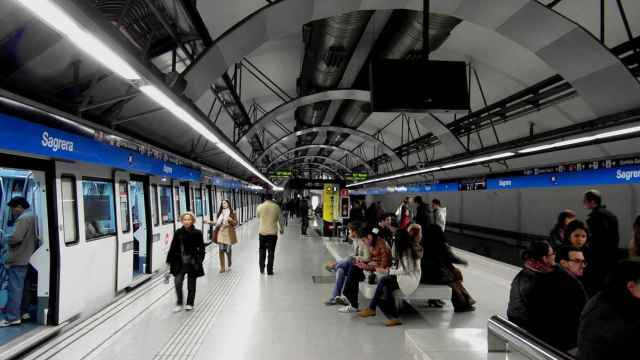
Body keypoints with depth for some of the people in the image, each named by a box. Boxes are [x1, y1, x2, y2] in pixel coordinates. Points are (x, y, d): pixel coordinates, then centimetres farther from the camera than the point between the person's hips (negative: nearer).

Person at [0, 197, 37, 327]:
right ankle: (22, 311, 23)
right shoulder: (32, 216, 15)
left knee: (14, 288, -7)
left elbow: (15, 238, -25)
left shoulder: (23, 218, -16)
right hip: (26, 258, 10)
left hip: (18, 259, -10)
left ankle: (12, 317, -6)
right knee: (21, 287, 16)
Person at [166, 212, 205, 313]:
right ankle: (179, 303, 8)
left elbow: (201, 248, -3)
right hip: (180, 262, 1)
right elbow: (173, 247, 4)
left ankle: (190, 303, 27)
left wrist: (199, 260, -11)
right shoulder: (178, 233, 1)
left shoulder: (197, 233, -5)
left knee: (191, 284, 9)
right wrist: (169, 260, 3)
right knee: (177, 282, -10)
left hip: (192, 262, -1)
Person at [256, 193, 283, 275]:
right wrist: (281, 229, 16)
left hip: (262, 232, 1)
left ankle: (261, 269, 20)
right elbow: (279, 220, 1)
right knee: (271, 252, 6)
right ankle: (269, 270, 8)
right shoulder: (276, 207, -6)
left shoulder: (260, 207, -5)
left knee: (262, 250, 16)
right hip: (273, 232, -1)